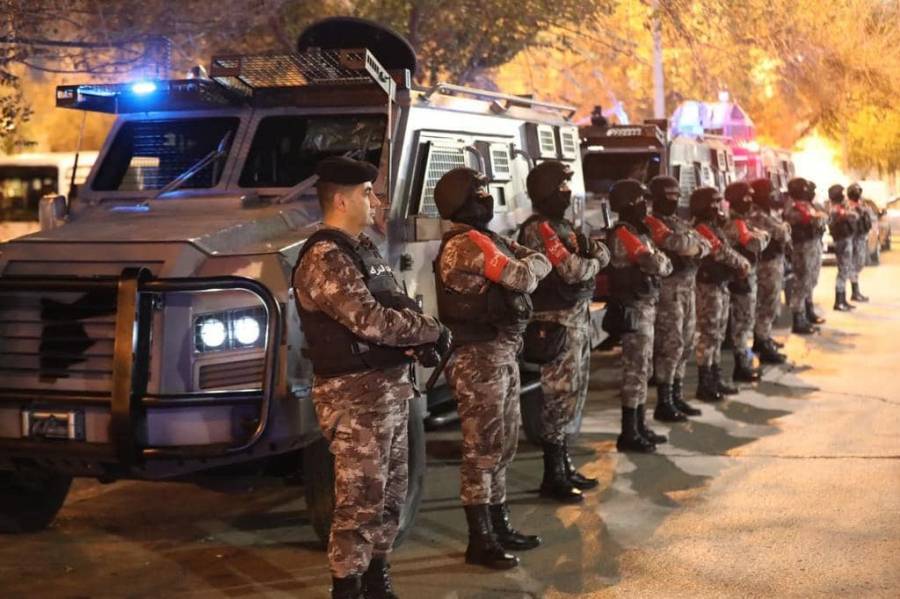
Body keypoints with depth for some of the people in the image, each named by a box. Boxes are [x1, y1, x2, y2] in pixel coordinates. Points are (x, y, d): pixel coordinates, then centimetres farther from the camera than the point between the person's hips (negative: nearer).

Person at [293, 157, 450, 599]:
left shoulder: (363, 248, 14)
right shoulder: (324, 260, -17)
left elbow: (397, 307, 18)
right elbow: (371, 321, -25)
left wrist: (419, 343, -3)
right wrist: (432, 332, -14)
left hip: (390, 387, 10)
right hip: (354, 396, -10)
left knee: (390, 493, 17)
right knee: (360, 500, -6)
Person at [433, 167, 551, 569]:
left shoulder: (484, 240, 16)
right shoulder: (467, 245, -17)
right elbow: (523, 278, -20)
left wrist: (524, 256, -12)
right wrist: (542, 260, -2)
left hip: (501, 353, 10)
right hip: (480, 358, -10)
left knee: (502, 445, 17)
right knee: (481, 449, -4)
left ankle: (499, 527, 28)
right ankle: (479, 541, 2)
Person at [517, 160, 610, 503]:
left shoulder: (563, 225, 17)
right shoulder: (539, 229, -15)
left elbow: (598, 256, 15)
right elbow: (572, 271, -22)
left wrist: (596, 254, -7)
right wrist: (597, 260, -4)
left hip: (578, 318, 10)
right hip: (557, 323, -10)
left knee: (571, 396, 15)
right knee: (558, 397, -6)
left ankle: (564, 467, 25)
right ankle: (552, 478, 1)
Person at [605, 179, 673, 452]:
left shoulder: (638, 232, 16)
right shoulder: (622, 235, -15)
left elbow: (665, 265, 16)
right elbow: (656, 265, -22)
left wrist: (658, 260, -3)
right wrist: (658, 258, -3)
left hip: (645, 307, 10)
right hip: (634, 309, -10)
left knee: (642, 369, 13)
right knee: (635, 371, -7)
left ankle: (640, 427, 21)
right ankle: (628, 434, -3)